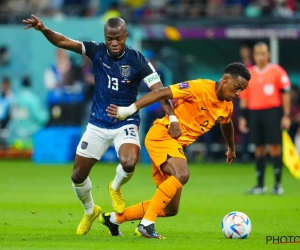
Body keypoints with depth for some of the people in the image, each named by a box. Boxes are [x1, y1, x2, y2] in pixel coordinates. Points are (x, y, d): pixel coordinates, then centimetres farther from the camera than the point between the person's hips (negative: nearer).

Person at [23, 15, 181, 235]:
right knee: (78, 175, 7)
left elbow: (159, 91, -18)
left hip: (126, 124, -3)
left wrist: (173, 119, -29)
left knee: (129, 164, -31)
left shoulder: (138, 61, -16)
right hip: (98, 124, 3)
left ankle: (116, 187, 6)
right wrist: (43, 29, -33)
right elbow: (62, 42, -15)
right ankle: (90, 211, 37)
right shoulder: (97, 52, -9)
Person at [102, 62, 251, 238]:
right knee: (182, 174, -36)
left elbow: (226, 124, 32)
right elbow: (162, 93, -19)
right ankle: (147, 224, -32)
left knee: (170, 209, 7)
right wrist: (128, 110, -25)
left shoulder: (227, 106, 8)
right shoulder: (200, 88, -17)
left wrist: (231, 148, 49)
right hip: (161, 135, -8)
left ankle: (114, 218, 19)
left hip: (177, 144, 9)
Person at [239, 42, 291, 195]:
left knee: (275, 147, -6)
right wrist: (242, 118, 9)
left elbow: (285, 94, -2)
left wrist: (286, 116, -7)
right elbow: (244, 97, 14)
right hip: (254, 113, 4)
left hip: (273, 112, -3)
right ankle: (260, 185, 11)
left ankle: (278, 184, -1)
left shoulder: (277, 71, -1)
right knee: (259, 149, 6)